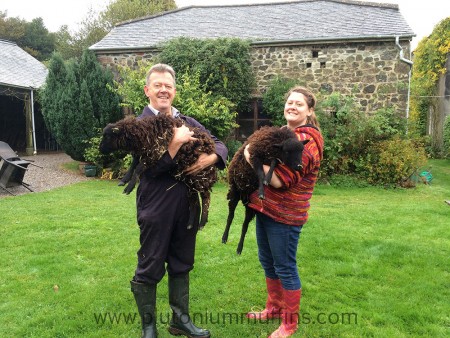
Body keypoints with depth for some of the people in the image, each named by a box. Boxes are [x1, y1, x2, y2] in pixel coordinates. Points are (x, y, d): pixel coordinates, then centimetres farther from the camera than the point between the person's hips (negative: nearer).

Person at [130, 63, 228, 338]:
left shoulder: (188, 122, 8)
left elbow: (220, 145, 8)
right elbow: (151, 168, -19)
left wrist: (210, 158, -13)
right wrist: (177, 141, -22)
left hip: (187, 206, 6)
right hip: (156, 209, -5)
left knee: (181, 265, 18)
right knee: (149, 269, 8)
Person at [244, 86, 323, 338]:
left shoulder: (307, 141, -17)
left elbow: (279, 179, -25)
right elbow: (266, 159, 23)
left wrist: (254, 157, -19)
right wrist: (255, 154, 2)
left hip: (285, 213, -9)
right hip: (266, 207, 9)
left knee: (285, 267, 4)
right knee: (267, 261, 19)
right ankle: (274, 307, 39)